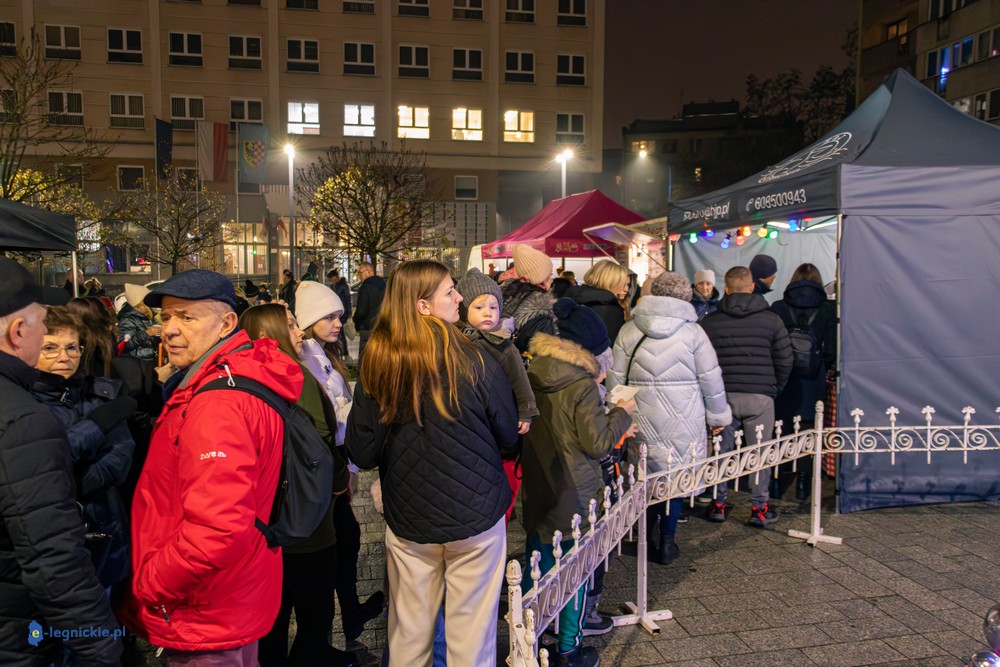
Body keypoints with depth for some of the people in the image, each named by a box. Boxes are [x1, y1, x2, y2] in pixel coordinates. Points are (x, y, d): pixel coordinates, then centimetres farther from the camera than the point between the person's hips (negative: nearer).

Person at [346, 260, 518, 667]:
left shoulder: (376, 367, -9)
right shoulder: (475, 362, -17)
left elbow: (362, 454, -4)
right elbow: (508, 435, -4)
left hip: (407, 520, 3)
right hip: (476, 514, -2)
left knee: (409, 633, 19)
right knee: (471, 633, 13)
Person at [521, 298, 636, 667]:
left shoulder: (533, 376, 2)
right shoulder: (582, 386, -18)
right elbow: (598, 443, -14)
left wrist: (611, 421, 15)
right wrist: (621, 414, 0)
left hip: (535, 490, 6)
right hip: (573, 495, -6)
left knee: (538, 564, 17)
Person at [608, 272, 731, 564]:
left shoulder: (628, 330, 1)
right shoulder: (692, 332, -4)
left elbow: (615, 378, 4)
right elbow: (711, 379, -1)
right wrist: (718, 415, 11)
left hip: (642, 418, 2)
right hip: (683, 419, -2)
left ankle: (644, 539, 23)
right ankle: (666, 543, 17)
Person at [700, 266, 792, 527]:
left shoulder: (709, 322, 1)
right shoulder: (771, 320, 0)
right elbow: (785, 360, 3)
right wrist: (774, 388, 18)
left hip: (722, 396, 1)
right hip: (760, 397, -1)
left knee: (721, 450, 11)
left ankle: (718, 504, 18)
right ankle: (759, 508, 14)